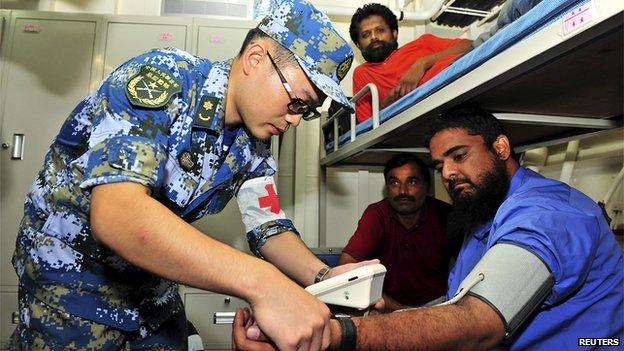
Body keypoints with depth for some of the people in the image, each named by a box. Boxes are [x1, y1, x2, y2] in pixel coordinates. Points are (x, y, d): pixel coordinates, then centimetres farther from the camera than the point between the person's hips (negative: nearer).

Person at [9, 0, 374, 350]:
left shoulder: (253, 143, -7)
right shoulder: (162, 78, -28)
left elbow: (269, 227, -3)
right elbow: (115, 214, -41)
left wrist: (322, 277, -22)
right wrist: (261, 281, -48)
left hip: (150, 279, 6)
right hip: (70, 266, -5)